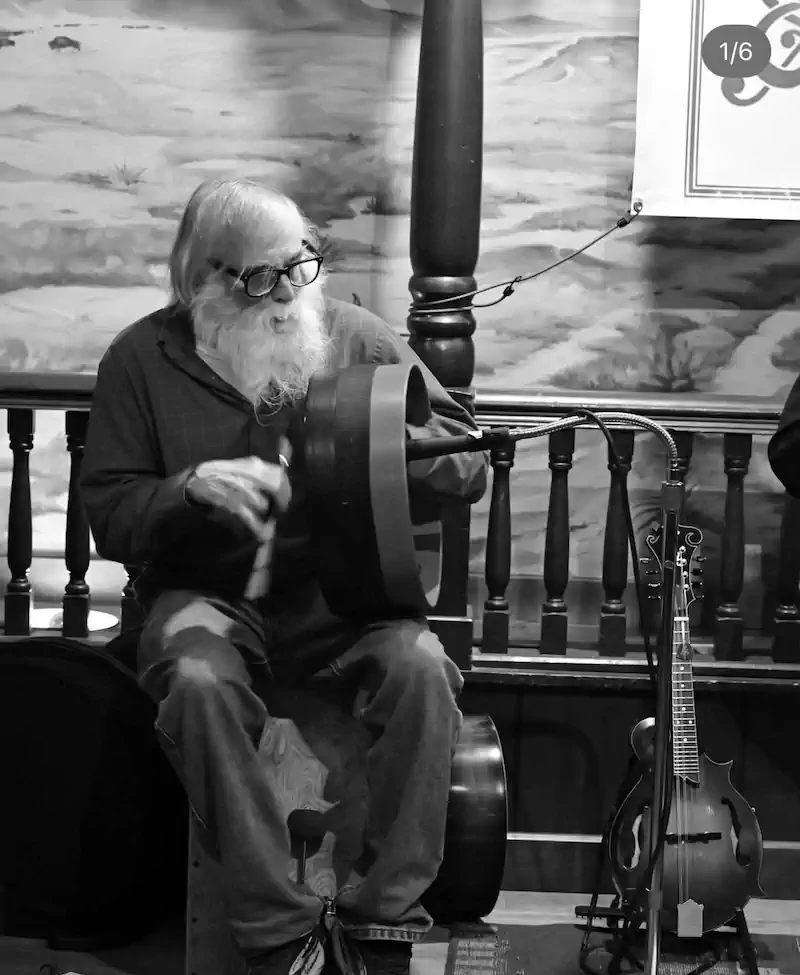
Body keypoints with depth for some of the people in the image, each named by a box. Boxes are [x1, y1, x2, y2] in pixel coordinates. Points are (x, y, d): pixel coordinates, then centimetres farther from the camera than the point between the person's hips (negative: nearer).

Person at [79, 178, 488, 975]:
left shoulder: (355, 337, 2)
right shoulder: (143, 358, 0)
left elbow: (468, 467, 3)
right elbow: (109, 517, 1)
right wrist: (195, 487, -19)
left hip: (340, 588, 1)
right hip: (208, 592, -1)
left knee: (419, 664, -29)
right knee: (198, 681, -35)